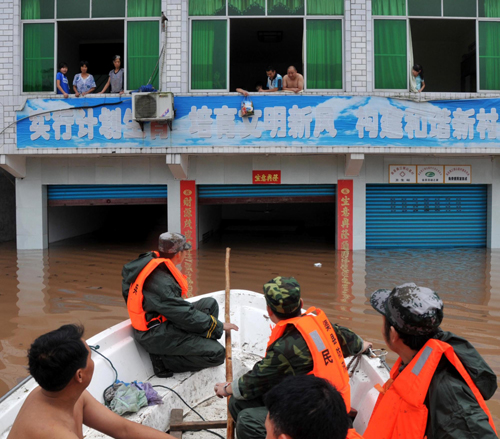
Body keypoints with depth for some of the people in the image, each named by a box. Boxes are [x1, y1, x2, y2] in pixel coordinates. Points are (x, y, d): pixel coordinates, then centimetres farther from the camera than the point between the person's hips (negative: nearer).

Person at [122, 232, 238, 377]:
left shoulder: (152, 261, -2)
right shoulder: (160, 282, -29)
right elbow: (185, 316, -24)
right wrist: (219, 326, -13)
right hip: (157, 336, -10)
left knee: (210, 303, 9)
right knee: (217, 353, -14)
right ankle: (164, 360, -5)